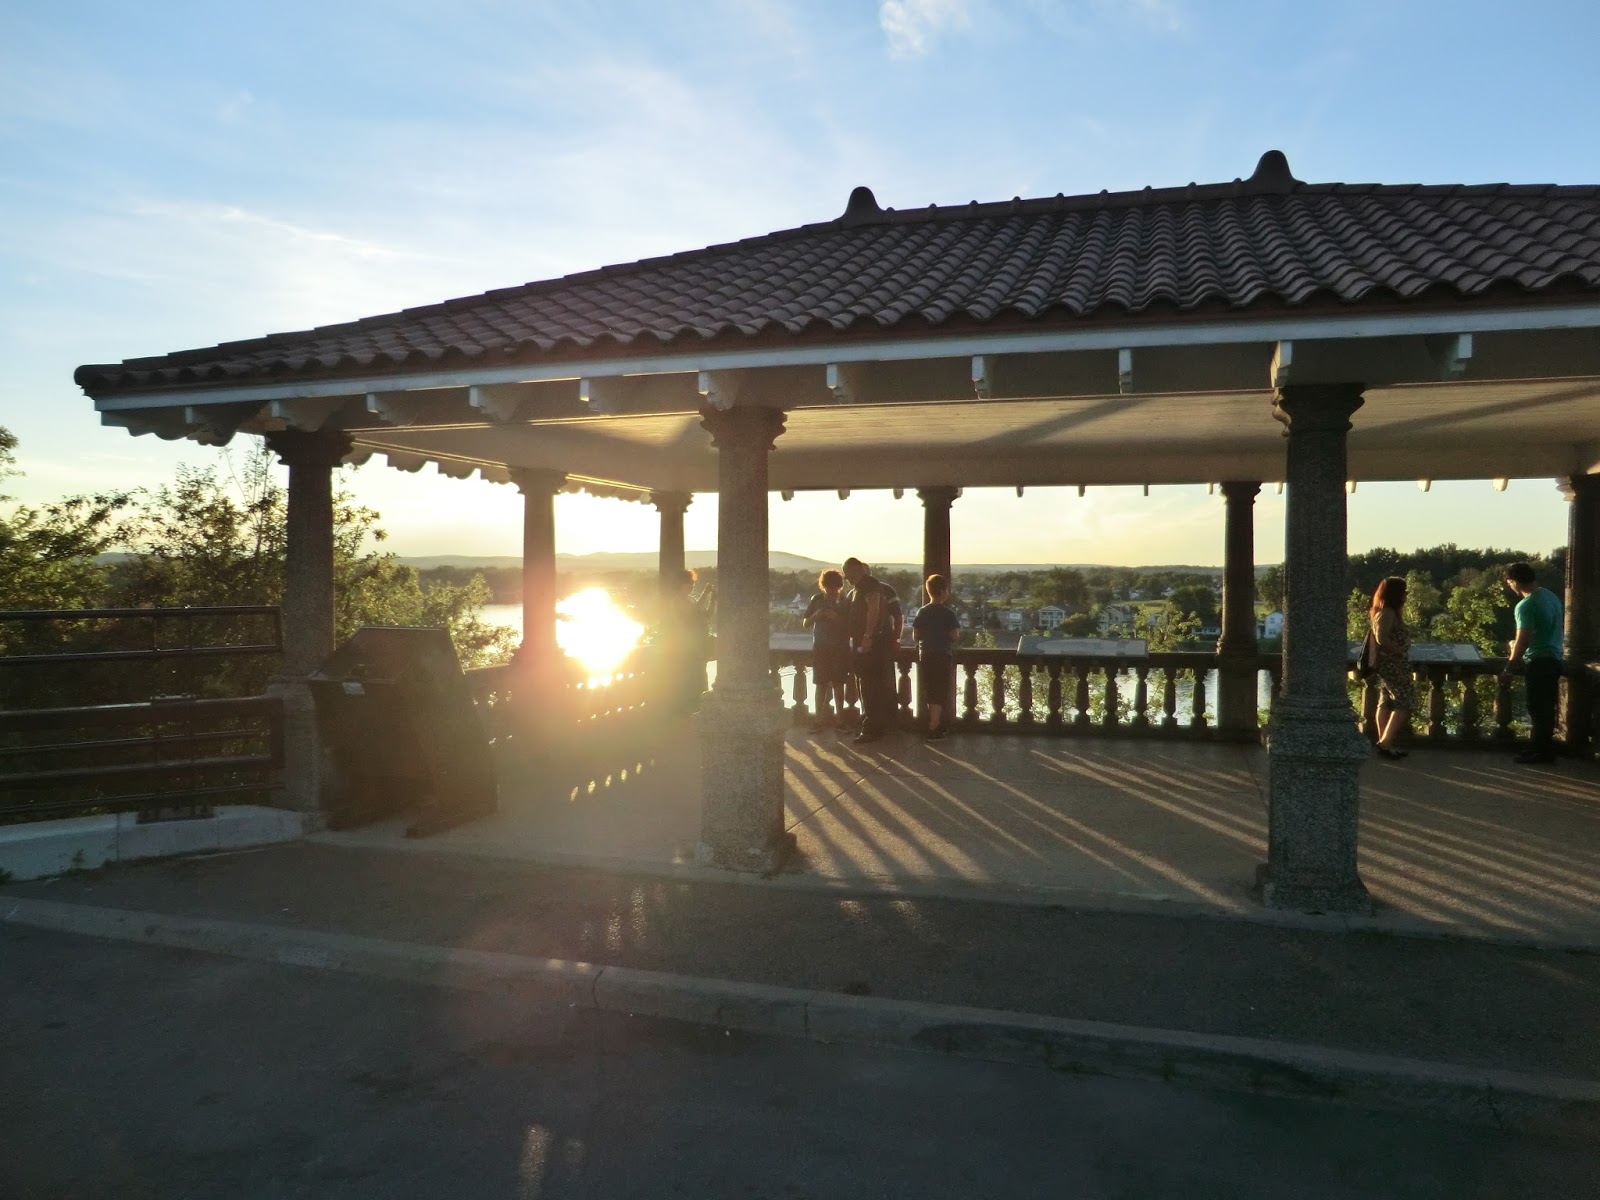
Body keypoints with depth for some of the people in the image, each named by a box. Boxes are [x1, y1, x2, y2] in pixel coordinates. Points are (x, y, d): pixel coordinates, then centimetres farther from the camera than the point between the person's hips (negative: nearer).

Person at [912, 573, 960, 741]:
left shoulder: (921, 612, 2)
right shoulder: (947, 613, -12)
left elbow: (915, 635, 3)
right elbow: (955, 637, -14)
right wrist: (957, 634, 7)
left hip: (925, 656, 5)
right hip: (943, 656, -5)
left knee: (930, 692, 16)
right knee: (940, 693, 0)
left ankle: (936, 723, 29)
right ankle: (933, 730, -3)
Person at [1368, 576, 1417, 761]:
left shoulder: (1383, 611, 13)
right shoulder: (1388, 613, -18)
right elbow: (1382, 638, -27)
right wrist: (1400, 651, -16)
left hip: (1388, 664, 10)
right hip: (1392, 664, -10)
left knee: (1387, 702, 11)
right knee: (1405, 703, -8)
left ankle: (1384, 743, 13)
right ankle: (1385, 742, -12)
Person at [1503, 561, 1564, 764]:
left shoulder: (1526, 606, -19)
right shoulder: (1551, 596, 9)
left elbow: (1523, 641, -20)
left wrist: (1509, 666, -10)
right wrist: (1517, 648, 25)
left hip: (1539, 661, -9)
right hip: (1554, 657, 9)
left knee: (1538, 708, -1)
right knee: (1546, 706, 15)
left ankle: (1542, 751, 5)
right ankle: (1544, 747, 23)